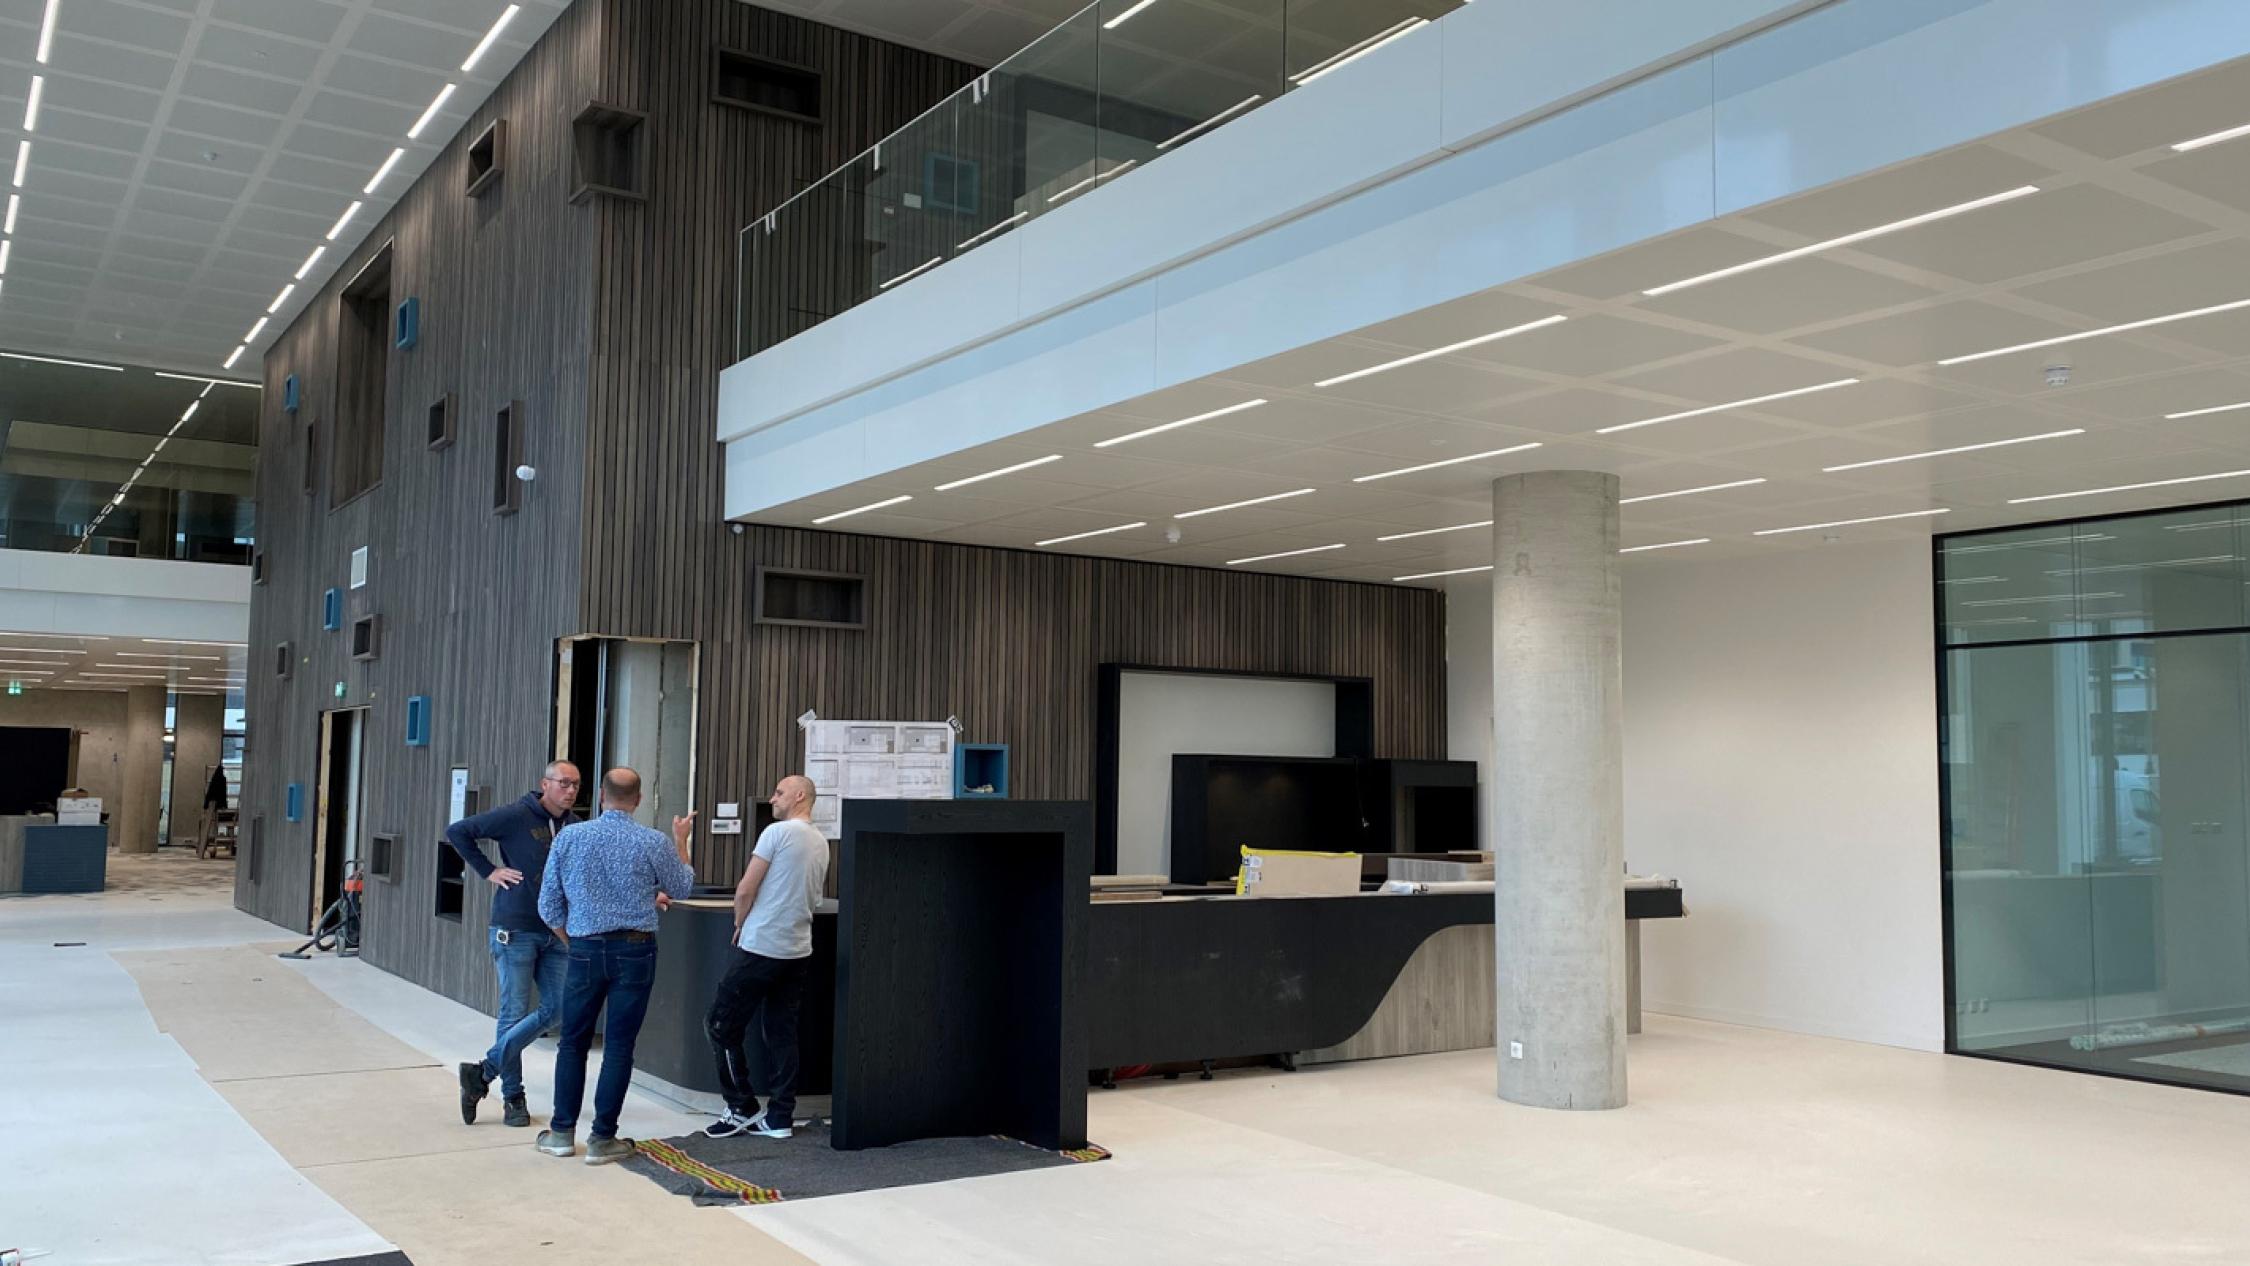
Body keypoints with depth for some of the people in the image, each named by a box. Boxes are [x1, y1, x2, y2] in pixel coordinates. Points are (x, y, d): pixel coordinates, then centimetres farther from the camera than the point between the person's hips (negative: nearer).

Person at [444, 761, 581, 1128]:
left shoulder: (576, 826, 5)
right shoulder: (515, 817, -10)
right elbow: (457, 832, -7)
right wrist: (488, 871, -9)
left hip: (555, 933, 6)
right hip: (515, 931, -6)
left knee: (556, 1008, 3)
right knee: (514, 1012, 0)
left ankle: (485, 1071, 15)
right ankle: (513, 1097, 14)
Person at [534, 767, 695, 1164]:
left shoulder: (569, 837, -2)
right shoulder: (654, 843, -6)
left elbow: (549, 906, 4)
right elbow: (683, 887, 12)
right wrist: (681, 840, 24)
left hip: (585, 951, 1)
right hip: (635, 952, -1)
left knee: (573, 1041, 14)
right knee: (619, 1046, 4)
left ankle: (562, 1131, 19)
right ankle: (602, 1138, 8)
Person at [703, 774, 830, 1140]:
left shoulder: (778, 832, -12)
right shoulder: (822, 843, 11)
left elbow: (745, 891, -12)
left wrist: (739, 923, 7)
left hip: (761, 948, -8)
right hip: (798, 949, 8)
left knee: (721, 1027, 4)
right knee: (782, 1033, 11)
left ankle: (742, 1109, 7)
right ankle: (778, 1117, 11)